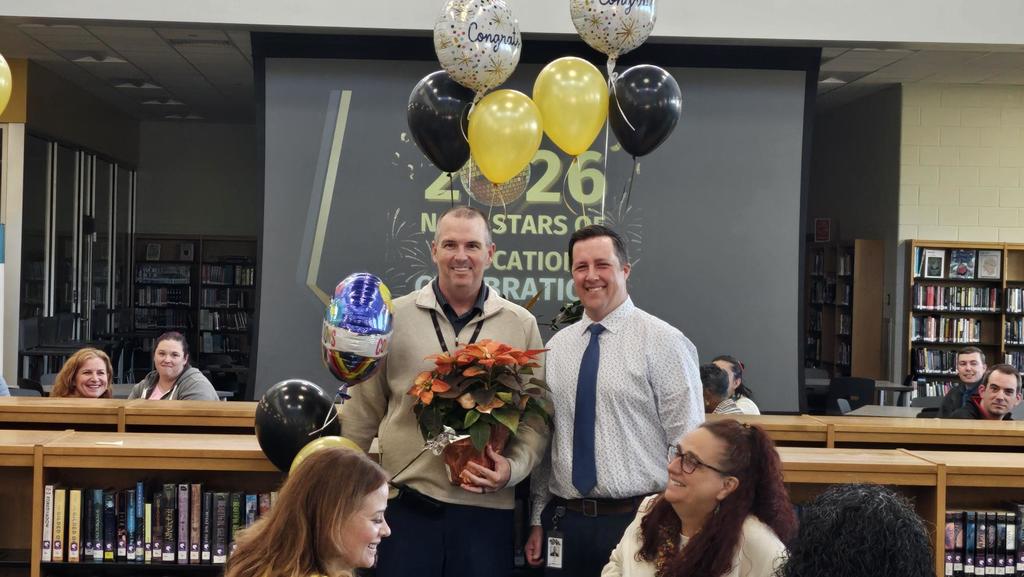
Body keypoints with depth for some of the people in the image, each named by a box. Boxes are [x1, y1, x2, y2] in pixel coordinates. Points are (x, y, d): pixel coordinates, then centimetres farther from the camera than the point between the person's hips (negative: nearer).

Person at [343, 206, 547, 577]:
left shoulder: (522, 326, 5)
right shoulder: (394, 317, 3)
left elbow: (537, 418, 6)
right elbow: (363, 414, 7)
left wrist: (513, 468, -11)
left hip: (486, 511, 0)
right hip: (405, 506, 0)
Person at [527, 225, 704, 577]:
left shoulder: (662, 341, -6)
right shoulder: (556, 347, 10)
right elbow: (545, 440, 13)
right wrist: (538, 520, 11)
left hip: (638, 521, -4)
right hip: (564, 521, 4)